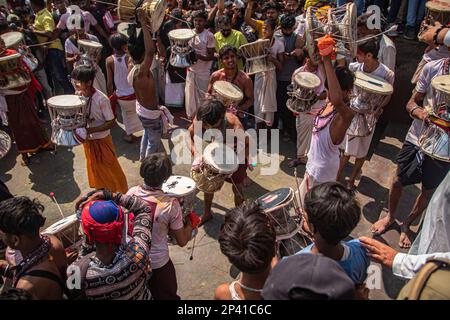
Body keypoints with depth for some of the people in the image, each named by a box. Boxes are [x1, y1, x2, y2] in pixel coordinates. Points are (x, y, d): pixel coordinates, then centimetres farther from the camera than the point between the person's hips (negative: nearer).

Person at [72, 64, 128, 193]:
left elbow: (111, 122, -21)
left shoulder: (101, 99, -26)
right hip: (87, 140, 6)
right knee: (94, 168, 23)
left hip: (102, 140, -6)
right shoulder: (78, 95, -7)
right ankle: (101, 190, 46)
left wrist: (90, 130, -28)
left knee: (110, 169, 9)